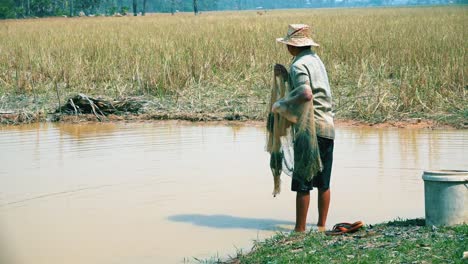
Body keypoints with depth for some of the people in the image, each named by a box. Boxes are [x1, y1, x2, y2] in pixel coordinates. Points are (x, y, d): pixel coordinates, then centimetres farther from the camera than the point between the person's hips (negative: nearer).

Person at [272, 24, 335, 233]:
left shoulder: (298, 65, -11)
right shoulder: (316, 60, 16)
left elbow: (306, 95, -26)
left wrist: (281, 104, -15)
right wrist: (286, 76, 15)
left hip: (310, 128, -8)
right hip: (328, 128, 8)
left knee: (302, 183, -3)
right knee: (323, 182, 12)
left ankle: (300, 229, 0)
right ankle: (322, 226, 18)